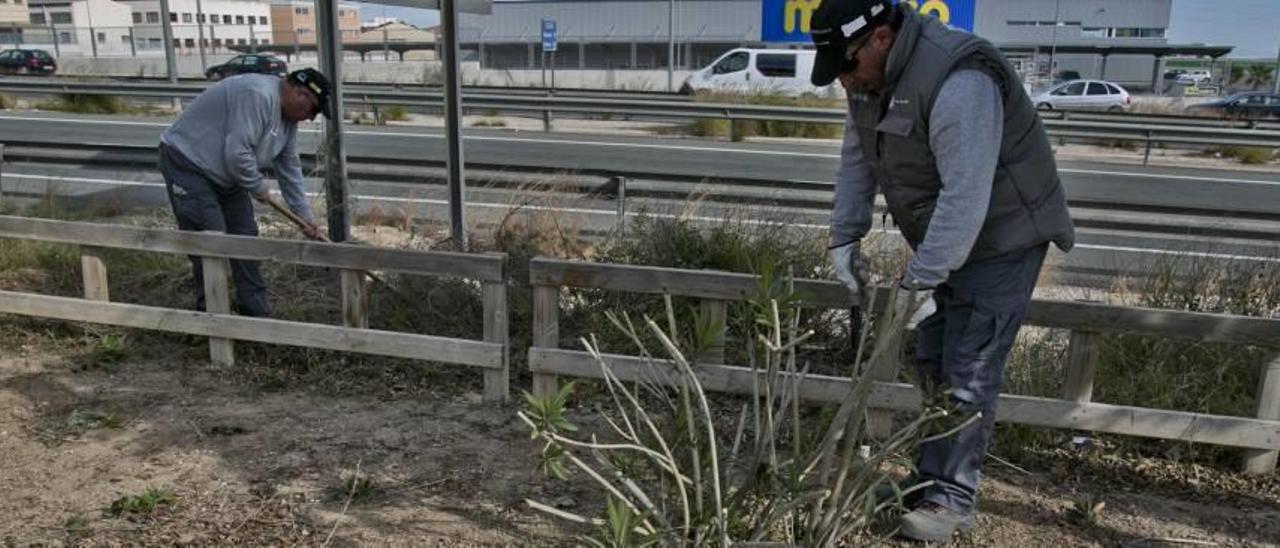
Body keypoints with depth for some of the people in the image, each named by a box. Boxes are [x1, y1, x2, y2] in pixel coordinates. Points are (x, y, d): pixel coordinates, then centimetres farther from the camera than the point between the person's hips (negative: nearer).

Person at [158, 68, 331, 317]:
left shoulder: (287, 115, 2)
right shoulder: (257, 95, -29)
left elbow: (289, 168, 9)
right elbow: (237, 153, -33)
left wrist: (305, 217, 8)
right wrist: (258, 188, -16)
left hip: (225, 172, 10)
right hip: (186, 161, -9)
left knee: (245, 238, 7)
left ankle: (255, 311, 14)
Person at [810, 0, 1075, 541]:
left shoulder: (958, 81, -31)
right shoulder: (870, 75, -2)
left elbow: (966, 196, -33)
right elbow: (857, 160, 5)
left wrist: (920, 280, -30)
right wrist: (845, 237, -2)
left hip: (1002, 238, -9)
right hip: (944, 239, 9)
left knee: (967, 374, -6)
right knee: (932, 364, 13)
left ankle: (951, 499, 7)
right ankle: (931, 477, 27)